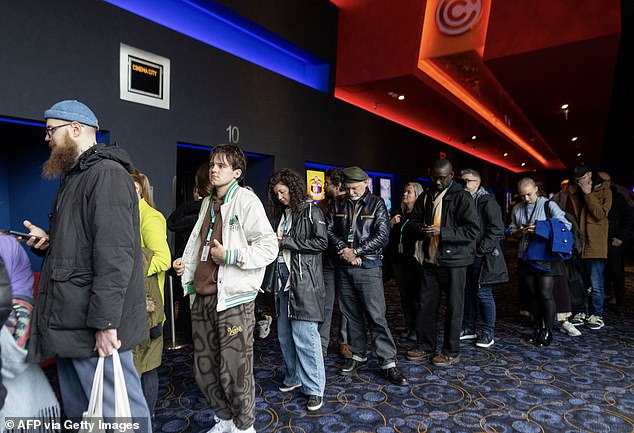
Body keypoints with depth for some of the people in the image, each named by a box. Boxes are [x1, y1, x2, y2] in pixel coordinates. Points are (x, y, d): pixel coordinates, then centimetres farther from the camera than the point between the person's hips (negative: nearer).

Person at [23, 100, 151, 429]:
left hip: (97, 328, -10)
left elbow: (114, 255, -22)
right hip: (69, 326, 10)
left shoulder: (108, 174, -13)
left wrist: (105, 323, -23)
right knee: (78, 415, 20)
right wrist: (49, 242, 7)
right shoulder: (75, 177, 19)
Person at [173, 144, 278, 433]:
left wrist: (229, 256, -19)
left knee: (234, 372, 2)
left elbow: (269, 247, -14)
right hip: (203, 296, 8)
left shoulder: (246, 200, -7)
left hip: (233, 299, -7)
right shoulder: (208, 203, 16)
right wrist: (185, 263, 12)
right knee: (204, 370, 17)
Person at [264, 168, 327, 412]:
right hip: (283, 277, 7)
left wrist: (286, 242, -11)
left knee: (304, 334, -7)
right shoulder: (279, 213, 16)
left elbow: (322, 242, -11)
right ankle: (294, 377, 29)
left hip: (303, 279, -7)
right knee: (285, 333, 11)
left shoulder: (311, 211, -2)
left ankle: (314, 388, 5)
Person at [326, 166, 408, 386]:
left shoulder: (377, 204, -1)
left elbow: (382, 236, -8)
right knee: (351, 315, 13)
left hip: (368, 267, -4)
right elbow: (329, 231, 5)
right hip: (343, 268, 4)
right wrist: (344, 250, -12)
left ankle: (388, 363, 7)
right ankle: (358, 355, 28)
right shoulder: (338, 205, 9)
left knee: (376, 316, -3)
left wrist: (356, 251, -13)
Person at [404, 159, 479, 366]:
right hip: (430, 260, 5)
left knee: (453, 307, 5)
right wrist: (420, 229, -10)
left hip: (453, 260, -5)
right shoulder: (425, 197, 10)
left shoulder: (462, 197, -7)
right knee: (425, 304, 11)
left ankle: (451, 351, 19)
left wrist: (442, 232, -22)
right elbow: (412, 225, 13)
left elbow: (473, 230, -14)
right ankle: (426, 346, 26)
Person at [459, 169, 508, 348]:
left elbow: (497, 229, -15)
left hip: (482, 257, -7)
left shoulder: (487, 201, -9)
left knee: (483, 294, -1)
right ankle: (469, 328, 26)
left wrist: (482, 249, -16)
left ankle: (488, 333, 12)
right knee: (468, 293, 14)